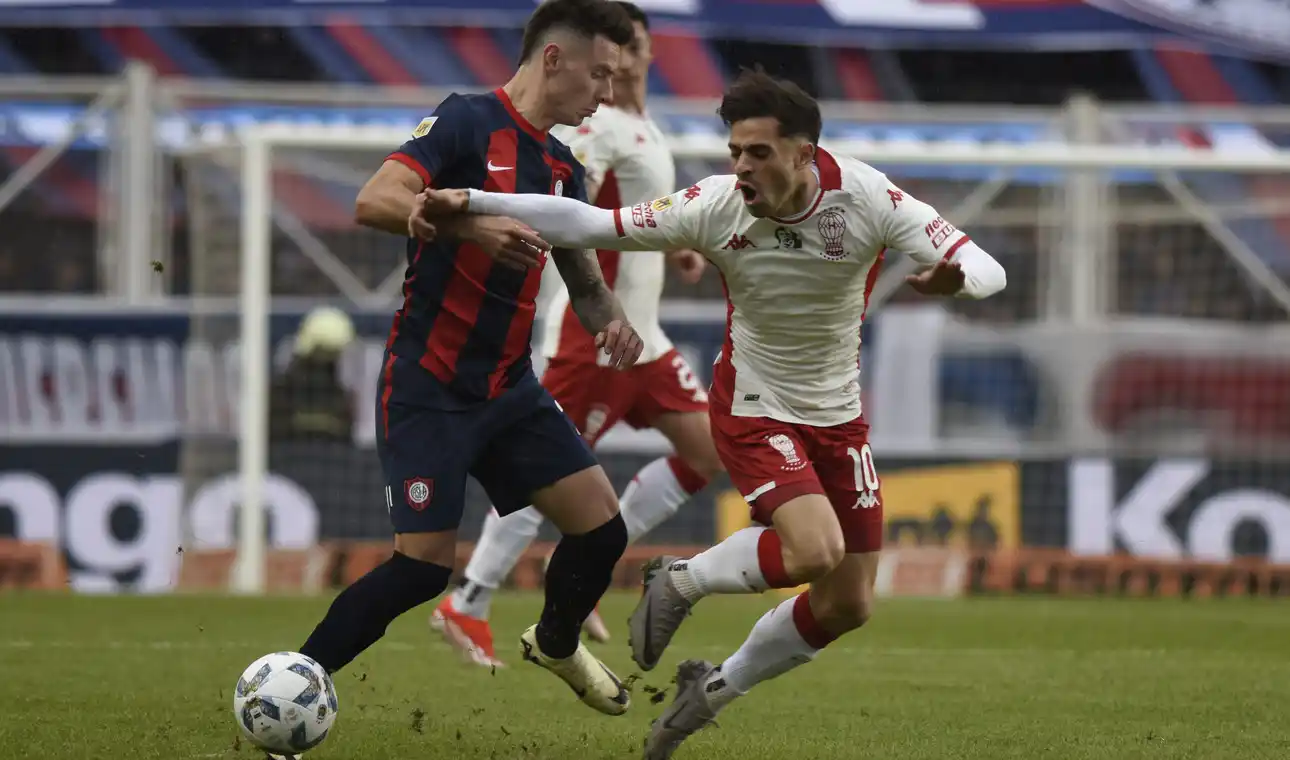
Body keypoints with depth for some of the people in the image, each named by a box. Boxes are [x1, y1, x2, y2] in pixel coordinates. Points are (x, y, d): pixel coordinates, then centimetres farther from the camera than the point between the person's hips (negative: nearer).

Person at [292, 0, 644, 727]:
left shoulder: (563, 167, 11)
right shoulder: (468, 122, -13)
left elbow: (584, 276, 17)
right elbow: (376, 201, -24)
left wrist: (611, 319, -6)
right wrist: (469, 222, -39)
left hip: (510, 388, 7)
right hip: (429, 386, -7)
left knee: (602, 527, 1)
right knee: (426, 564, -12)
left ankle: (557, 643, 31)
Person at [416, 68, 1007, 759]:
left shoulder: (867, 198, -20)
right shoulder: (715, 207, -21)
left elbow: (987, 270, -24)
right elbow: (590, 225, -18)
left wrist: (954, 279, -49)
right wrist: (473, 204, -25)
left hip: (839, 417, 4)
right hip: (754, 410, -3)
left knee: (848, 606, 7)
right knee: (814, 553, -28)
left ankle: (714, 689, 29)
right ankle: (680, 582, 0)